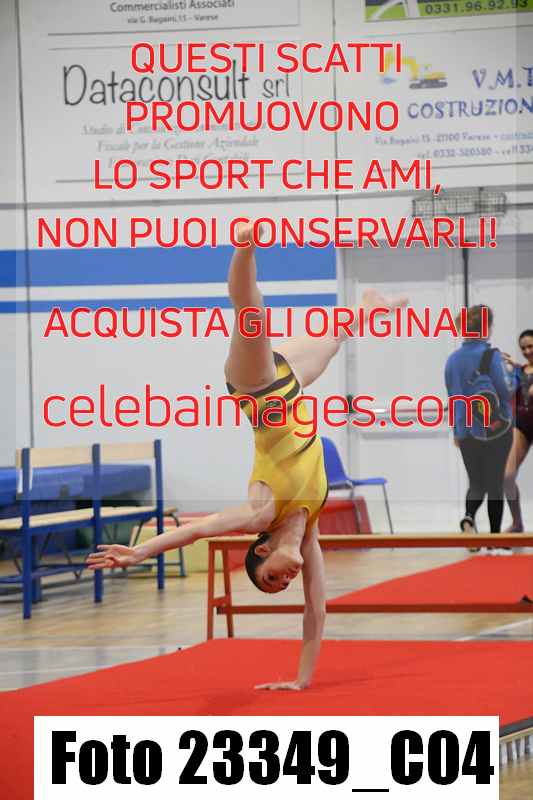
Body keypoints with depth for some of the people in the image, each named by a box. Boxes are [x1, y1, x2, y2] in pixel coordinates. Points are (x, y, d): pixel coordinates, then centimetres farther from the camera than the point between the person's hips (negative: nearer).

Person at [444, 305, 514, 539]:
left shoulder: (453, 359, 3)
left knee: (476, 483, 13)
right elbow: (506, 391, -17)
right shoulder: (491, 356, -14)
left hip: (466, 430, 4)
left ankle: (468, 517, -16)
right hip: (495, 429, -4)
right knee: (495, 483, 7)